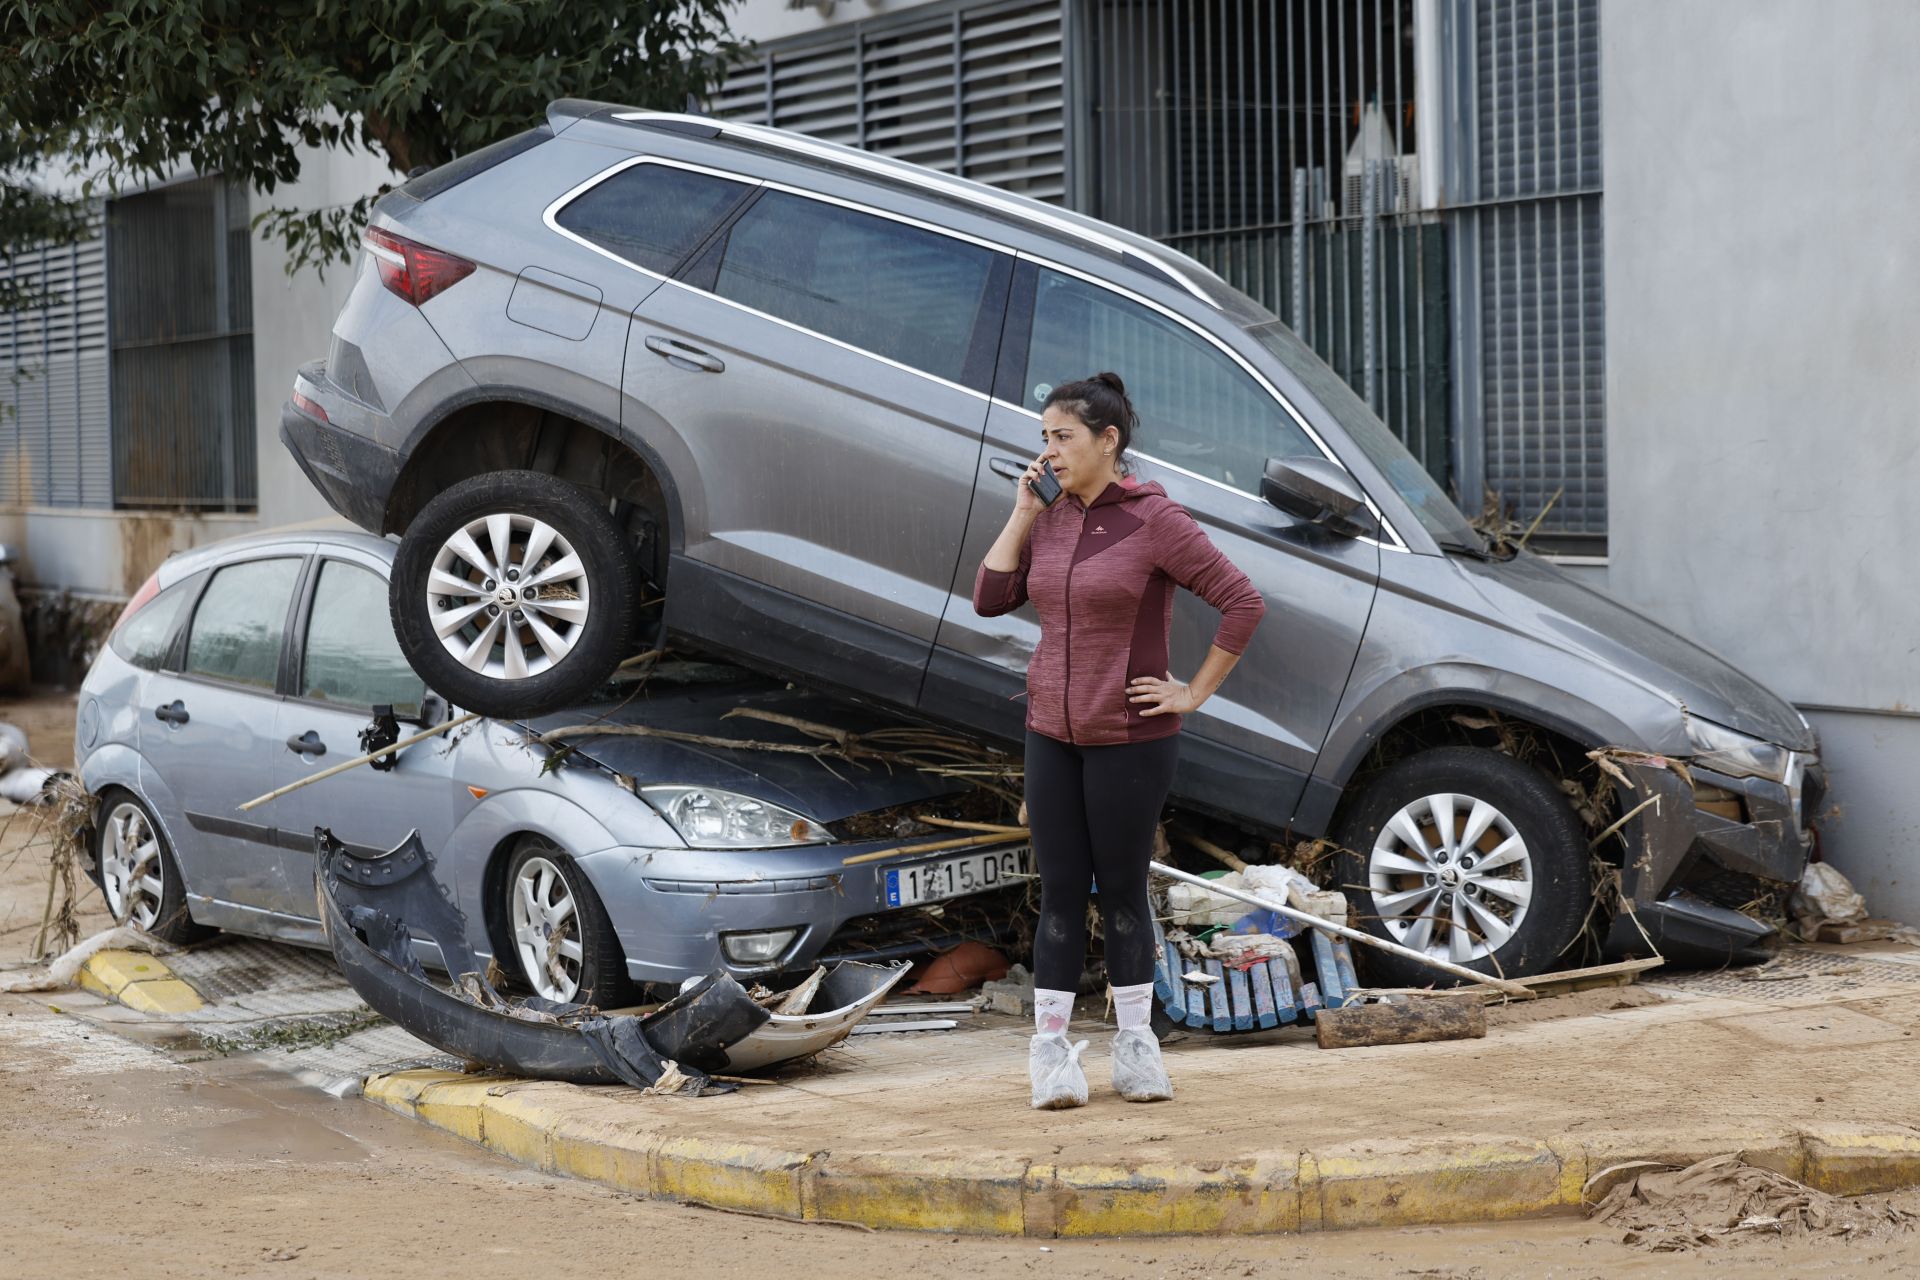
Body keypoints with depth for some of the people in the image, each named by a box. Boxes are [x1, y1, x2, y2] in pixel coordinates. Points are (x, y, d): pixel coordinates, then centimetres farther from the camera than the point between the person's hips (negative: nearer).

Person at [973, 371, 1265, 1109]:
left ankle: (1136, 1048, 19)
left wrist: (1195, 693, -12)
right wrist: (1023, 512, -4)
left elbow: (1243, 604, -15)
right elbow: (991, 599, 2)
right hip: (1052, 735, 5)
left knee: (1122, 892, 5)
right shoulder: (1051, 520, 5)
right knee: (1060, 893, 6)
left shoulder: (1155, 520, -13)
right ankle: (1050, 1053, 11)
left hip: (1130, 739, -5)